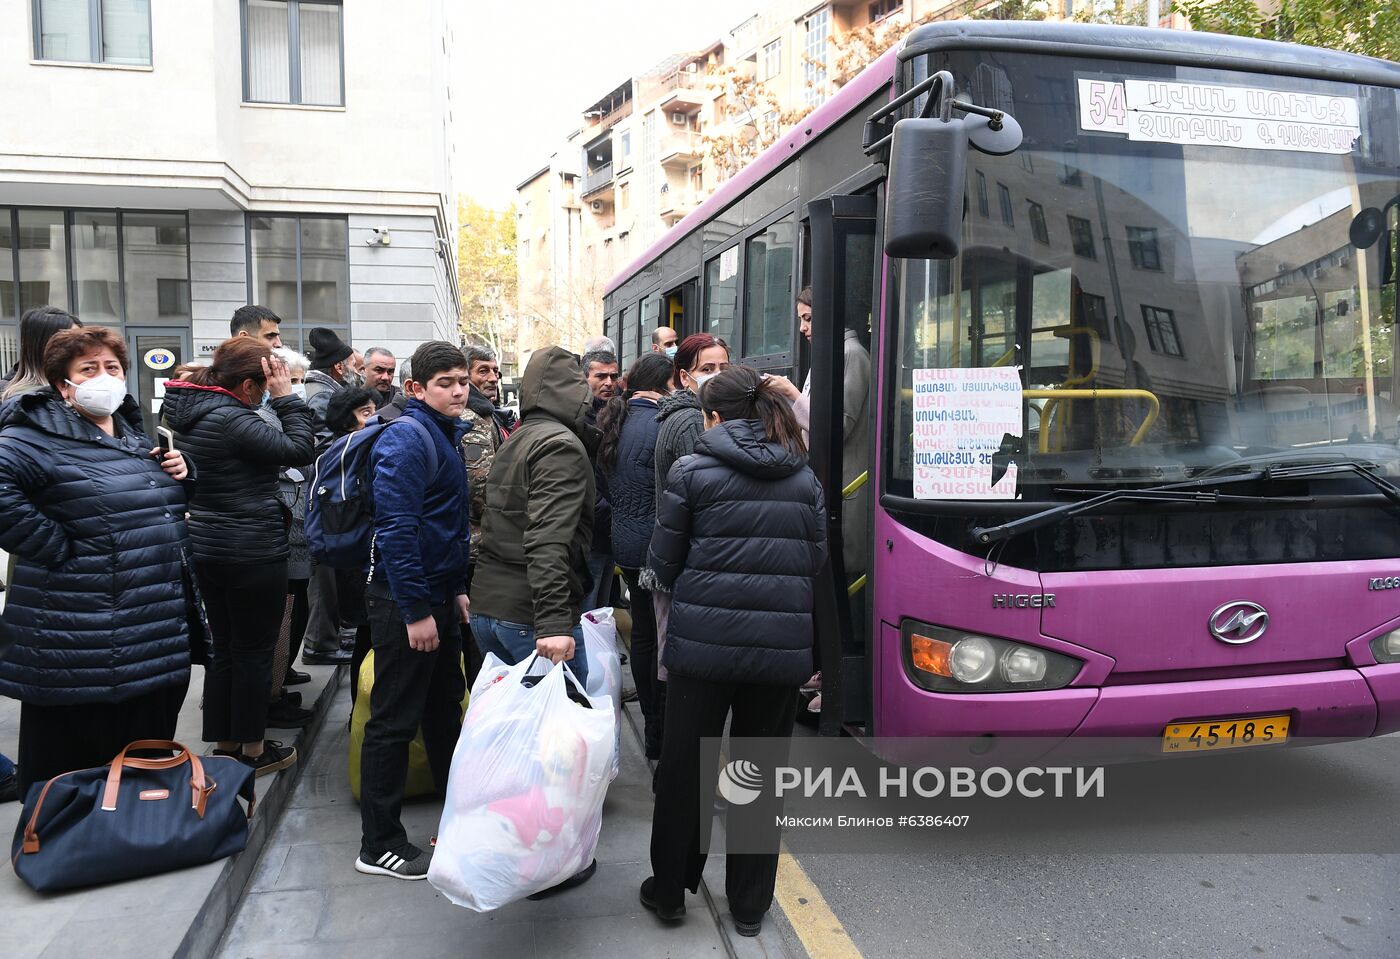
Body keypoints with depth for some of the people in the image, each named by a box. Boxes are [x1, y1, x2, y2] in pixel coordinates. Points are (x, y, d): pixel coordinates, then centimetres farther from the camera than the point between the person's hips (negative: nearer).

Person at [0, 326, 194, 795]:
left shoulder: (134, 434, 13)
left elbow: (163, 508, 28)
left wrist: (180, 470, 6)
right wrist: (58, 547, -23)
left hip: (158, 635, 8)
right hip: (81, 653, -7)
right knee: (76, 767, 5)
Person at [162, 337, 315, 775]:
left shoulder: (188, 410, 6)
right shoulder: (230, 419, -23)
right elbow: (298, 450, -20)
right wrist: (286, 399, -14)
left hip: (208, 548, 9)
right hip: (253, 553, -9)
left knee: (225, 648, 18)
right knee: (255, 651, 5)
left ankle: (224, 743, 28)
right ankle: (252, 748, 18)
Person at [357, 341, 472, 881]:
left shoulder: (446, 435, 13)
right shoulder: (407, 438, -17)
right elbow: (396, 528, -23)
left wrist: (457, 589, 16)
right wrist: (416, 611, -23)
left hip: (438, 596, 9)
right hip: (404, 601, -9)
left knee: (445, 709, 18)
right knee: (394, 722, 0)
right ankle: (379, 846, 13)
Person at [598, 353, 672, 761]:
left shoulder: (616, 421, 10)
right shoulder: (659, 424, -16)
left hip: (626, 544, 9)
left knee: (643, 633, 17)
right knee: (665, 638, 0)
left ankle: (651, 724, 29)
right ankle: (661, 735, 8)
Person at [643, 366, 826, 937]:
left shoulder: (693, 472, -6)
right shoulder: (804, 478, 4)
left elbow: (663, 562, -1)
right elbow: (815, 558, 10)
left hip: (703, 643, -2)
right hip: (782, 648, 3)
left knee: (684, 769, 14)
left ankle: (669, 890, 29)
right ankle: (749, 905, 28)